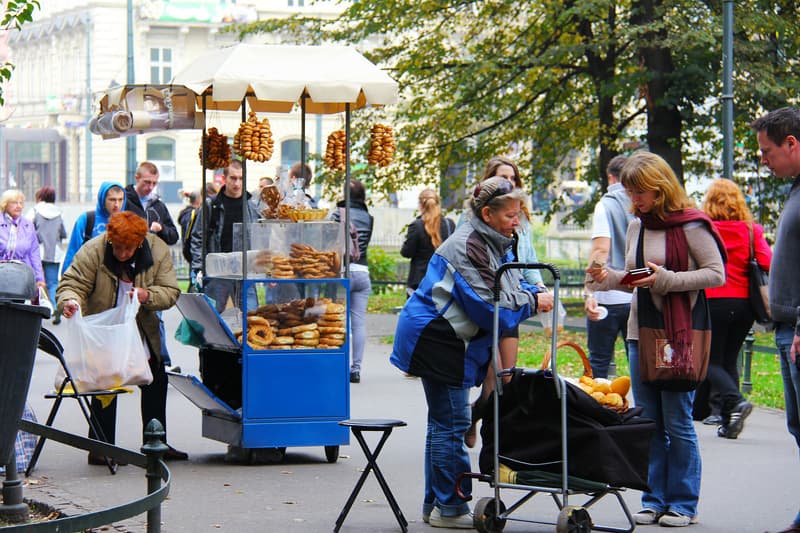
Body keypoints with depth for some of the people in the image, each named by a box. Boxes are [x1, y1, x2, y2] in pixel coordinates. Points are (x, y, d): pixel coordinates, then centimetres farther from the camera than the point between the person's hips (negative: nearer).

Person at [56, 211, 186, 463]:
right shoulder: (92, 251, -22)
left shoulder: (158, 251, -14)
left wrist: (147, 295, -33)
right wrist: (70, 301, -47)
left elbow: (170, 292, -13)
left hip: (144, 331, 4)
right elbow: (73, 283, -24)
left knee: (156, 385, 10)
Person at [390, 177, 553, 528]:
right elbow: (488, 303, -24)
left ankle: (436, 505, 22)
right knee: (451, 422, -7)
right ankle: (449, 507, -2)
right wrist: (532, 302, -15)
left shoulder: (496, 243, 11)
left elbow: (512, 285, 15)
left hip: (451, 339, 11)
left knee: (444, 421, 15)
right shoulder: (467, 247, -21)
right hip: (435, 338, -11)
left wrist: (535, 294, -6)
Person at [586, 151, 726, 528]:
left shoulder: (690, 224, -8)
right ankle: (655, 499, 16)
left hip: (679, 335, -7)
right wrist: (610, 278, 0)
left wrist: (666, 279, -19)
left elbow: (717, 274, -10)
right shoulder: (636, 226, 13)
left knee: (677, 422, -2)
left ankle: (683, 503, 6)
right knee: (648, 422, 9)